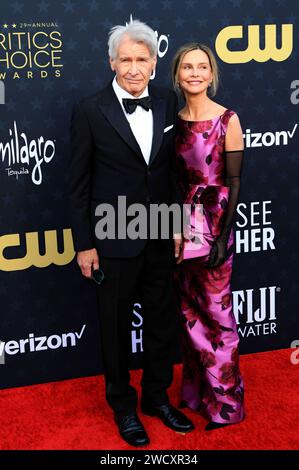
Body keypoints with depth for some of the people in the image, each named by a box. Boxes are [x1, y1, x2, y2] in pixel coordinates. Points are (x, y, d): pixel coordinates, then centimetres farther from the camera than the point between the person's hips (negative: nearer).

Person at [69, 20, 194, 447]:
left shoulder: (168, 103, 1)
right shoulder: (89, 112, -11)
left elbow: (174, 168, 8)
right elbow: (80, 185, -7)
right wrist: (84, 244, -7)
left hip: (161, 237, 4)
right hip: (114, 240, -4)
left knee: (162, 320, 16)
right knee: (116, 327, 12)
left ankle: (157, 396, 37)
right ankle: (123, 405, 32)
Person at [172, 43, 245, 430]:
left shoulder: (228, 119, -8)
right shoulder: (175, 121, 6)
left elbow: (233, 182, -10)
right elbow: (174, 177, 10)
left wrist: (223, 237, -14)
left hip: (214, 226, -5)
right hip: (182, 226, 5)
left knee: (216, 311, 2)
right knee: (189, 309, 13)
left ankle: (225, 401, 17)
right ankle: (196, 390, 30)